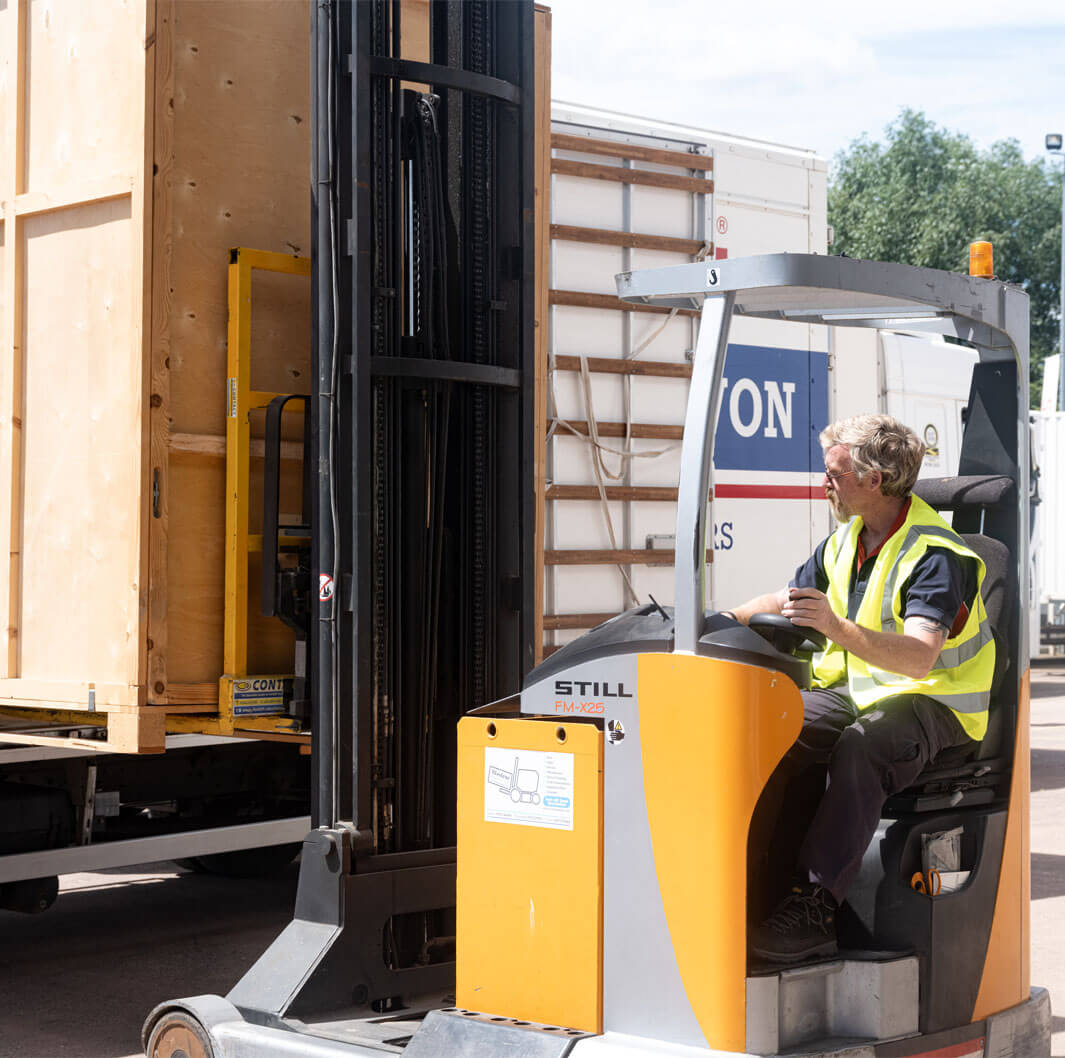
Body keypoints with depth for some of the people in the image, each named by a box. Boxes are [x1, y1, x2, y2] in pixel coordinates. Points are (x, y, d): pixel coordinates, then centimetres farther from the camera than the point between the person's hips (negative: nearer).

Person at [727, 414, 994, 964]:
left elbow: (919, 656, -33)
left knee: (862, 747, -38)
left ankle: (817, 909, -39)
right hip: (855, 690, 8)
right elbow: (785, 600, 22)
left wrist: (837, 628, -47)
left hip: (934, 703, -8)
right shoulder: (844, 542, 8)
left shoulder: (936, 556, -18)